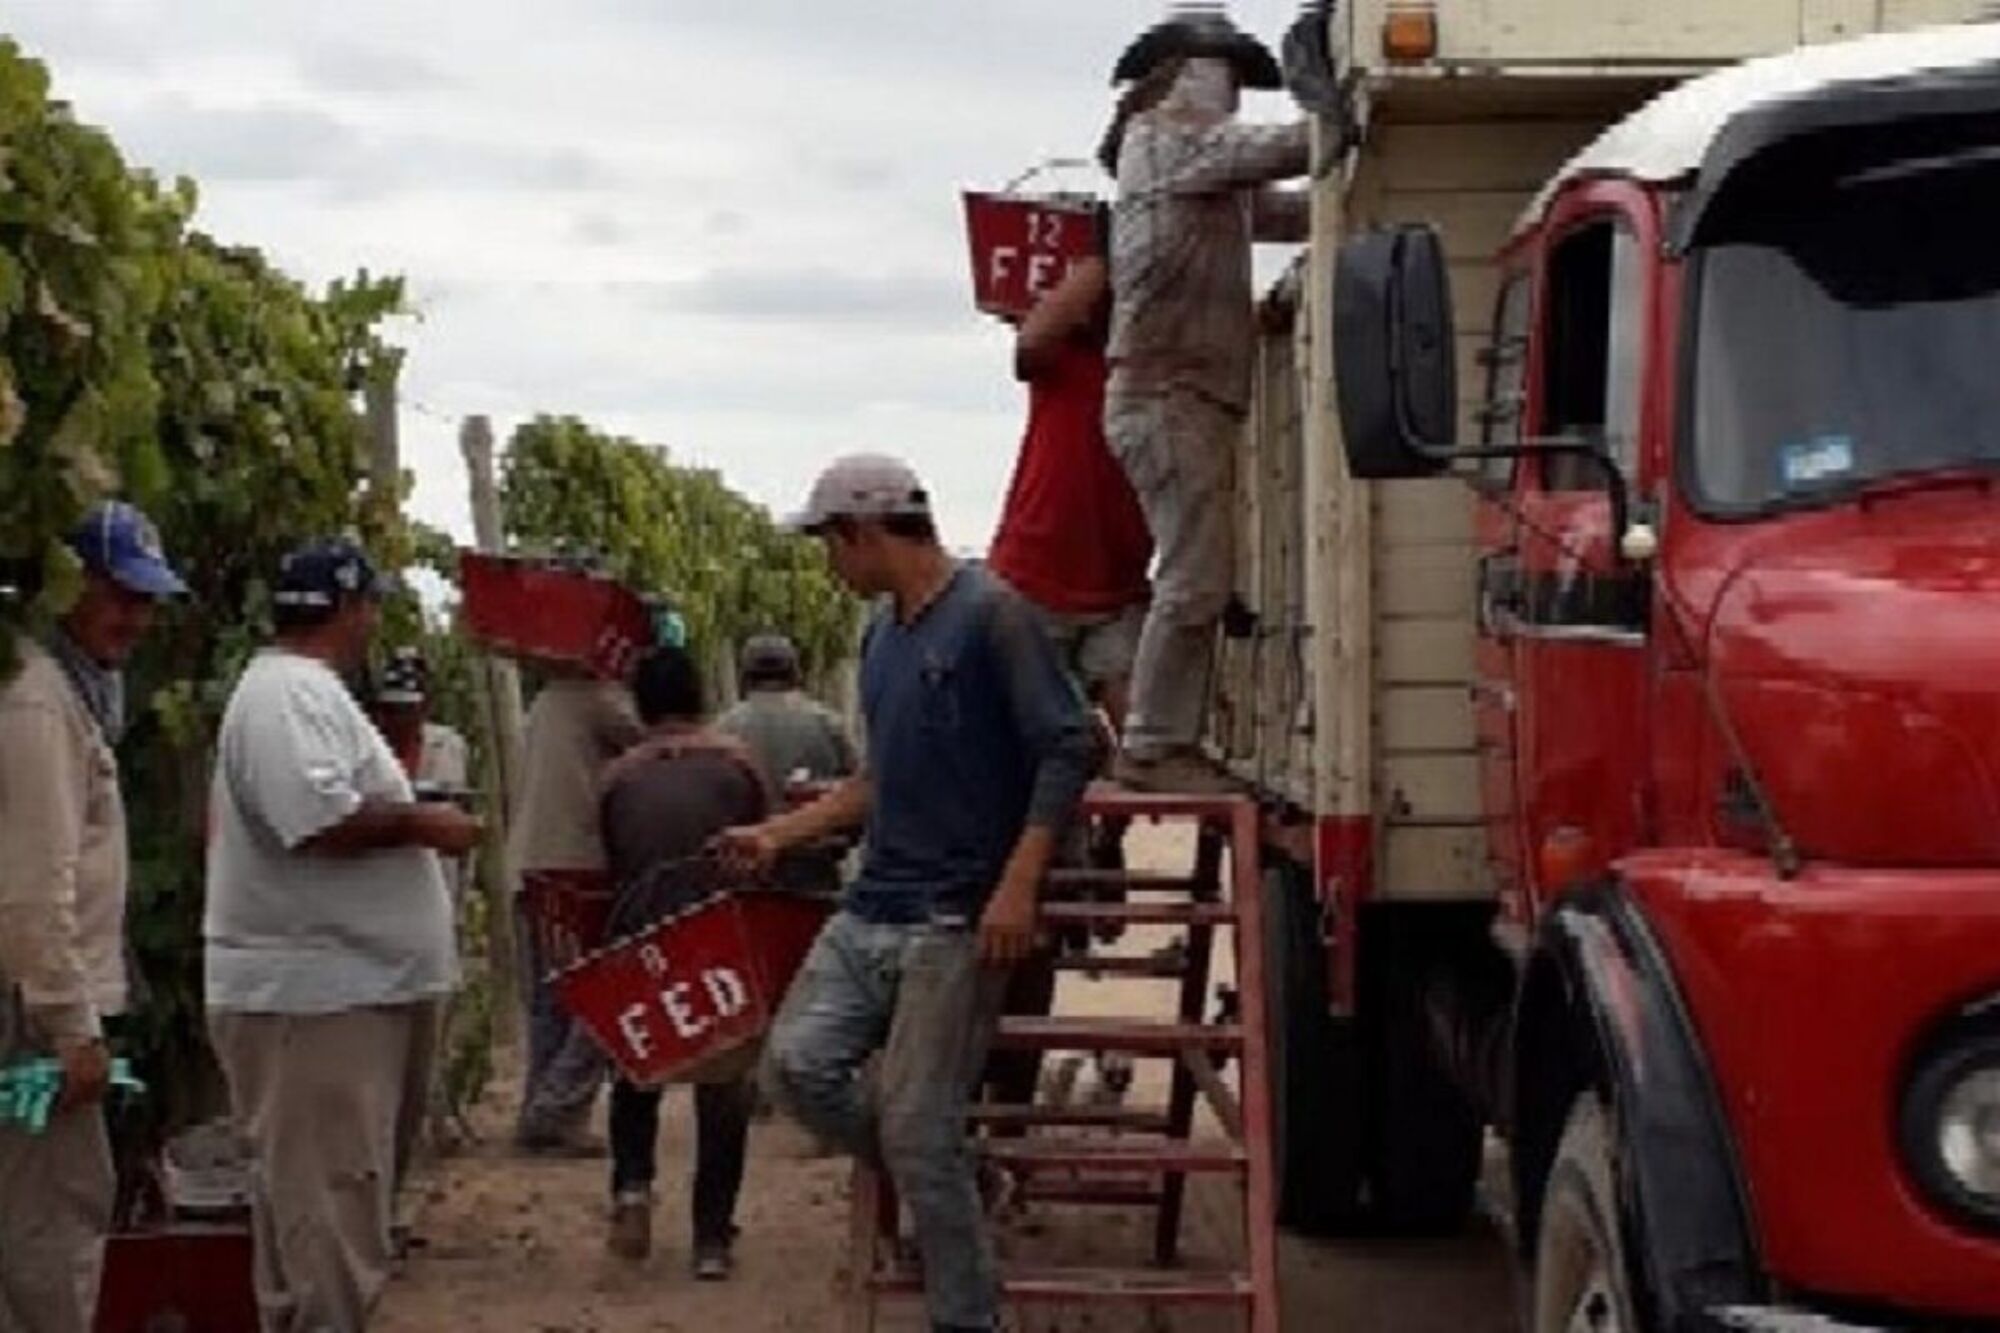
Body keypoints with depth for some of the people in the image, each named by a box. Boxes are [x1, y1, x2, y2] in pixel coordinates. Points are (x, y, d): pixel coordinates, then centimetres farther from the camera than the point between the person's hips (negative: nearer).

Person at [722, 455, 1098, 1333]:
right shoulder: (882, 634, 17)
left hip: (957, 921, -8)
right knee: (797, 1063, -6)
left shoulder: (989, 613, -9)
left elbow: (1070, 749, -14)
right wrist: (780, 834, 23)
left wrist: (1018, 885, -21)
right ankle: (930, 1186, 16)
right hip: (871, 908, 8)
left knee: (918, 1133, -8)